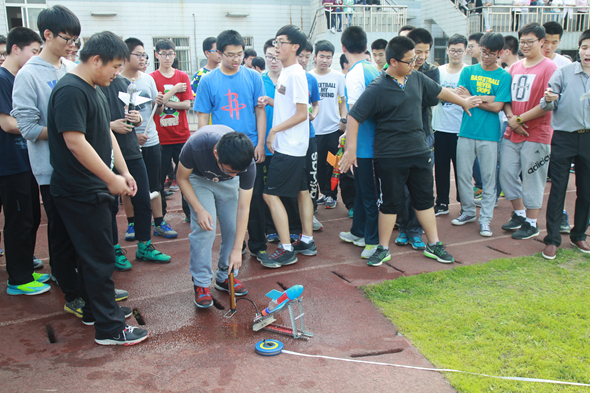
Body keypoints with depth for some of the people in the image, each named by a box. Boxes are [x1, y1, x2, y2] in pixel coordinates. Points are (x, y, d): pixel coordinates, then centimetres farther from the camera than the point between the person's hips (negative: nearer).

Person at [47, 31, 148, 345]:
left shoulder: (94, 90, 14)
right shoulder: (70, 90, -18)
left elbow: (106, 135, 19)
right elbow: (75, 142, -25)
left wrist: (123, 171, 11)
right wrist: (112, 179, -21)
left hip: (92, 190, 10)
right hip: (80, 192, -10)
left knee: (93, 254, 19)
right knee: (100, 258, -4)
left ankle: (95, 310, 33)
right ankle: (109, 328, 6)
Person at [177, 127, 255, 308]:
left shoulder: (247, 165, -35)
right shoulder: (196, 145, -41)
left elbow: (243, 208, -26)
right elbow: (182, 178, -20)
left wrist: (237, 249, -25)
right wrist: (199, 210, -29)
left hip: (228, 184, 2)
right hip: (198, 179, -2)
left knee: (233, 228, -6)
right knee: (204, 229, -17)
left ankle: (225, 277, 15)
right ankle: (201, 284, -4)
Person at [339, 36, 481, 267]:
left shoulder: (416, 78, 5)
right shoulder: (377, 89, -14)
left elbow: (439, 91, 23)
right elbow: (354, 117, -15)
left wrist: (463, 102, 36)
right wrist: (351, 150, -19)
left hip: (419, 152, 6)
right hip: (390, 157, -6)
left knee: (425, 199, 13)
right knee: (390, 202, 3)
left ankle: (433, 245, 26)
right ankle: (383, 248, 18)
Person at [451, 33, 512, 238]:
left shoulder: (504, 76, 1)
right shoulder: (468, 71, 7)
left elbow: (497, 107, -8)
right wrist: (486, 98, -9)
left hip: (489, 135, -2)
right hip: (466, 131, 2)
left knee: (489, 178, 3)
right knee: (463, 175, 7)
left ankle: (485, 219, 13)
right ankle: (468, 211, 25)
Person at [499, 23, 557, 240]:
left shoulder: (549, 68, -8)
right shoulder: (514, 67, 12)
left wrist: (520, 119, -13)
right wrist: (510, 117, -6)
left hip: (536, 134, -6)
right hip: (511, 133, 6)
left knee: (532, 180, 1)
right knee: (507, 173, 9)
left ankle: (531, 223, 16)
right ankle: (519, 214, 28)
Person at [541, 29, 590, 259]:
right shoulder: (564, 73, -1)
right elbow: (548, 105, -6)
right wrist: (549, 100, -28)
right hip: (564, 137, -3)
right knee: (558, 189, -2)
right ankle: (552, 239, 4)